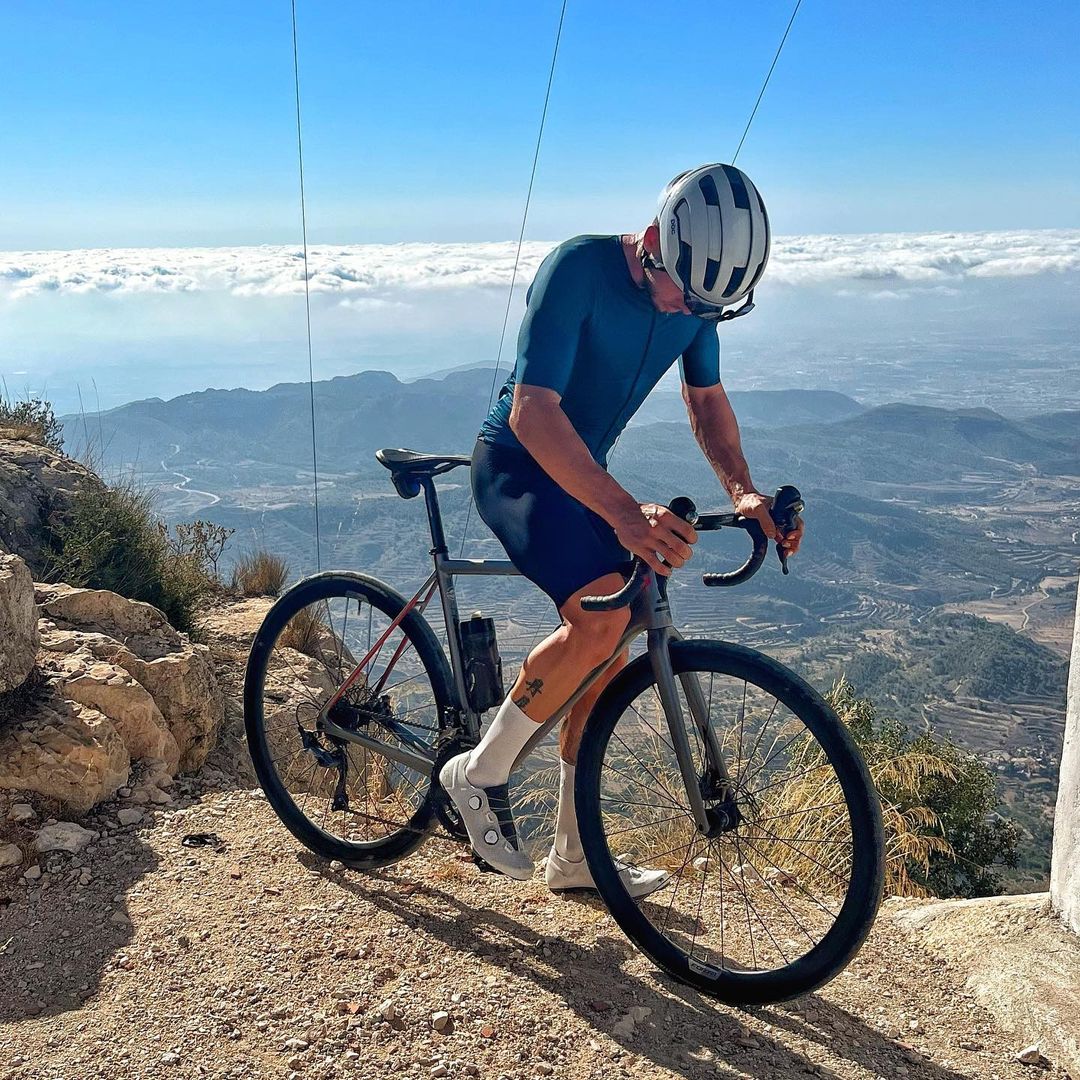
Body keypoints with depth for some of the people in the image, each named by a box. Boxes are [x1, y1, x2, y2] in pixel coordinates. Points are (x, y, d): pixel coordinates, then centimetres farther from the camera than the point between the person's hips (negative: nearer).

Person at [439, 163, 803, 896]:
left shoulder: (697, 293, -5)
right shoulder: (578, 270, -26)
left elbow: (707, 401, 8)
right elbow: (533, 412, -33)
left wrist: (743, 490, -10)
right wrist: (625, 514, -45)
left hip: (583, 472, 7)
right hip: (519, 463, -7)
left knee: (607, 659, 6)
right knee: (602, 614, -29)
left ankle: (576, 856, 20)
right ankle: (482, 771, -6)